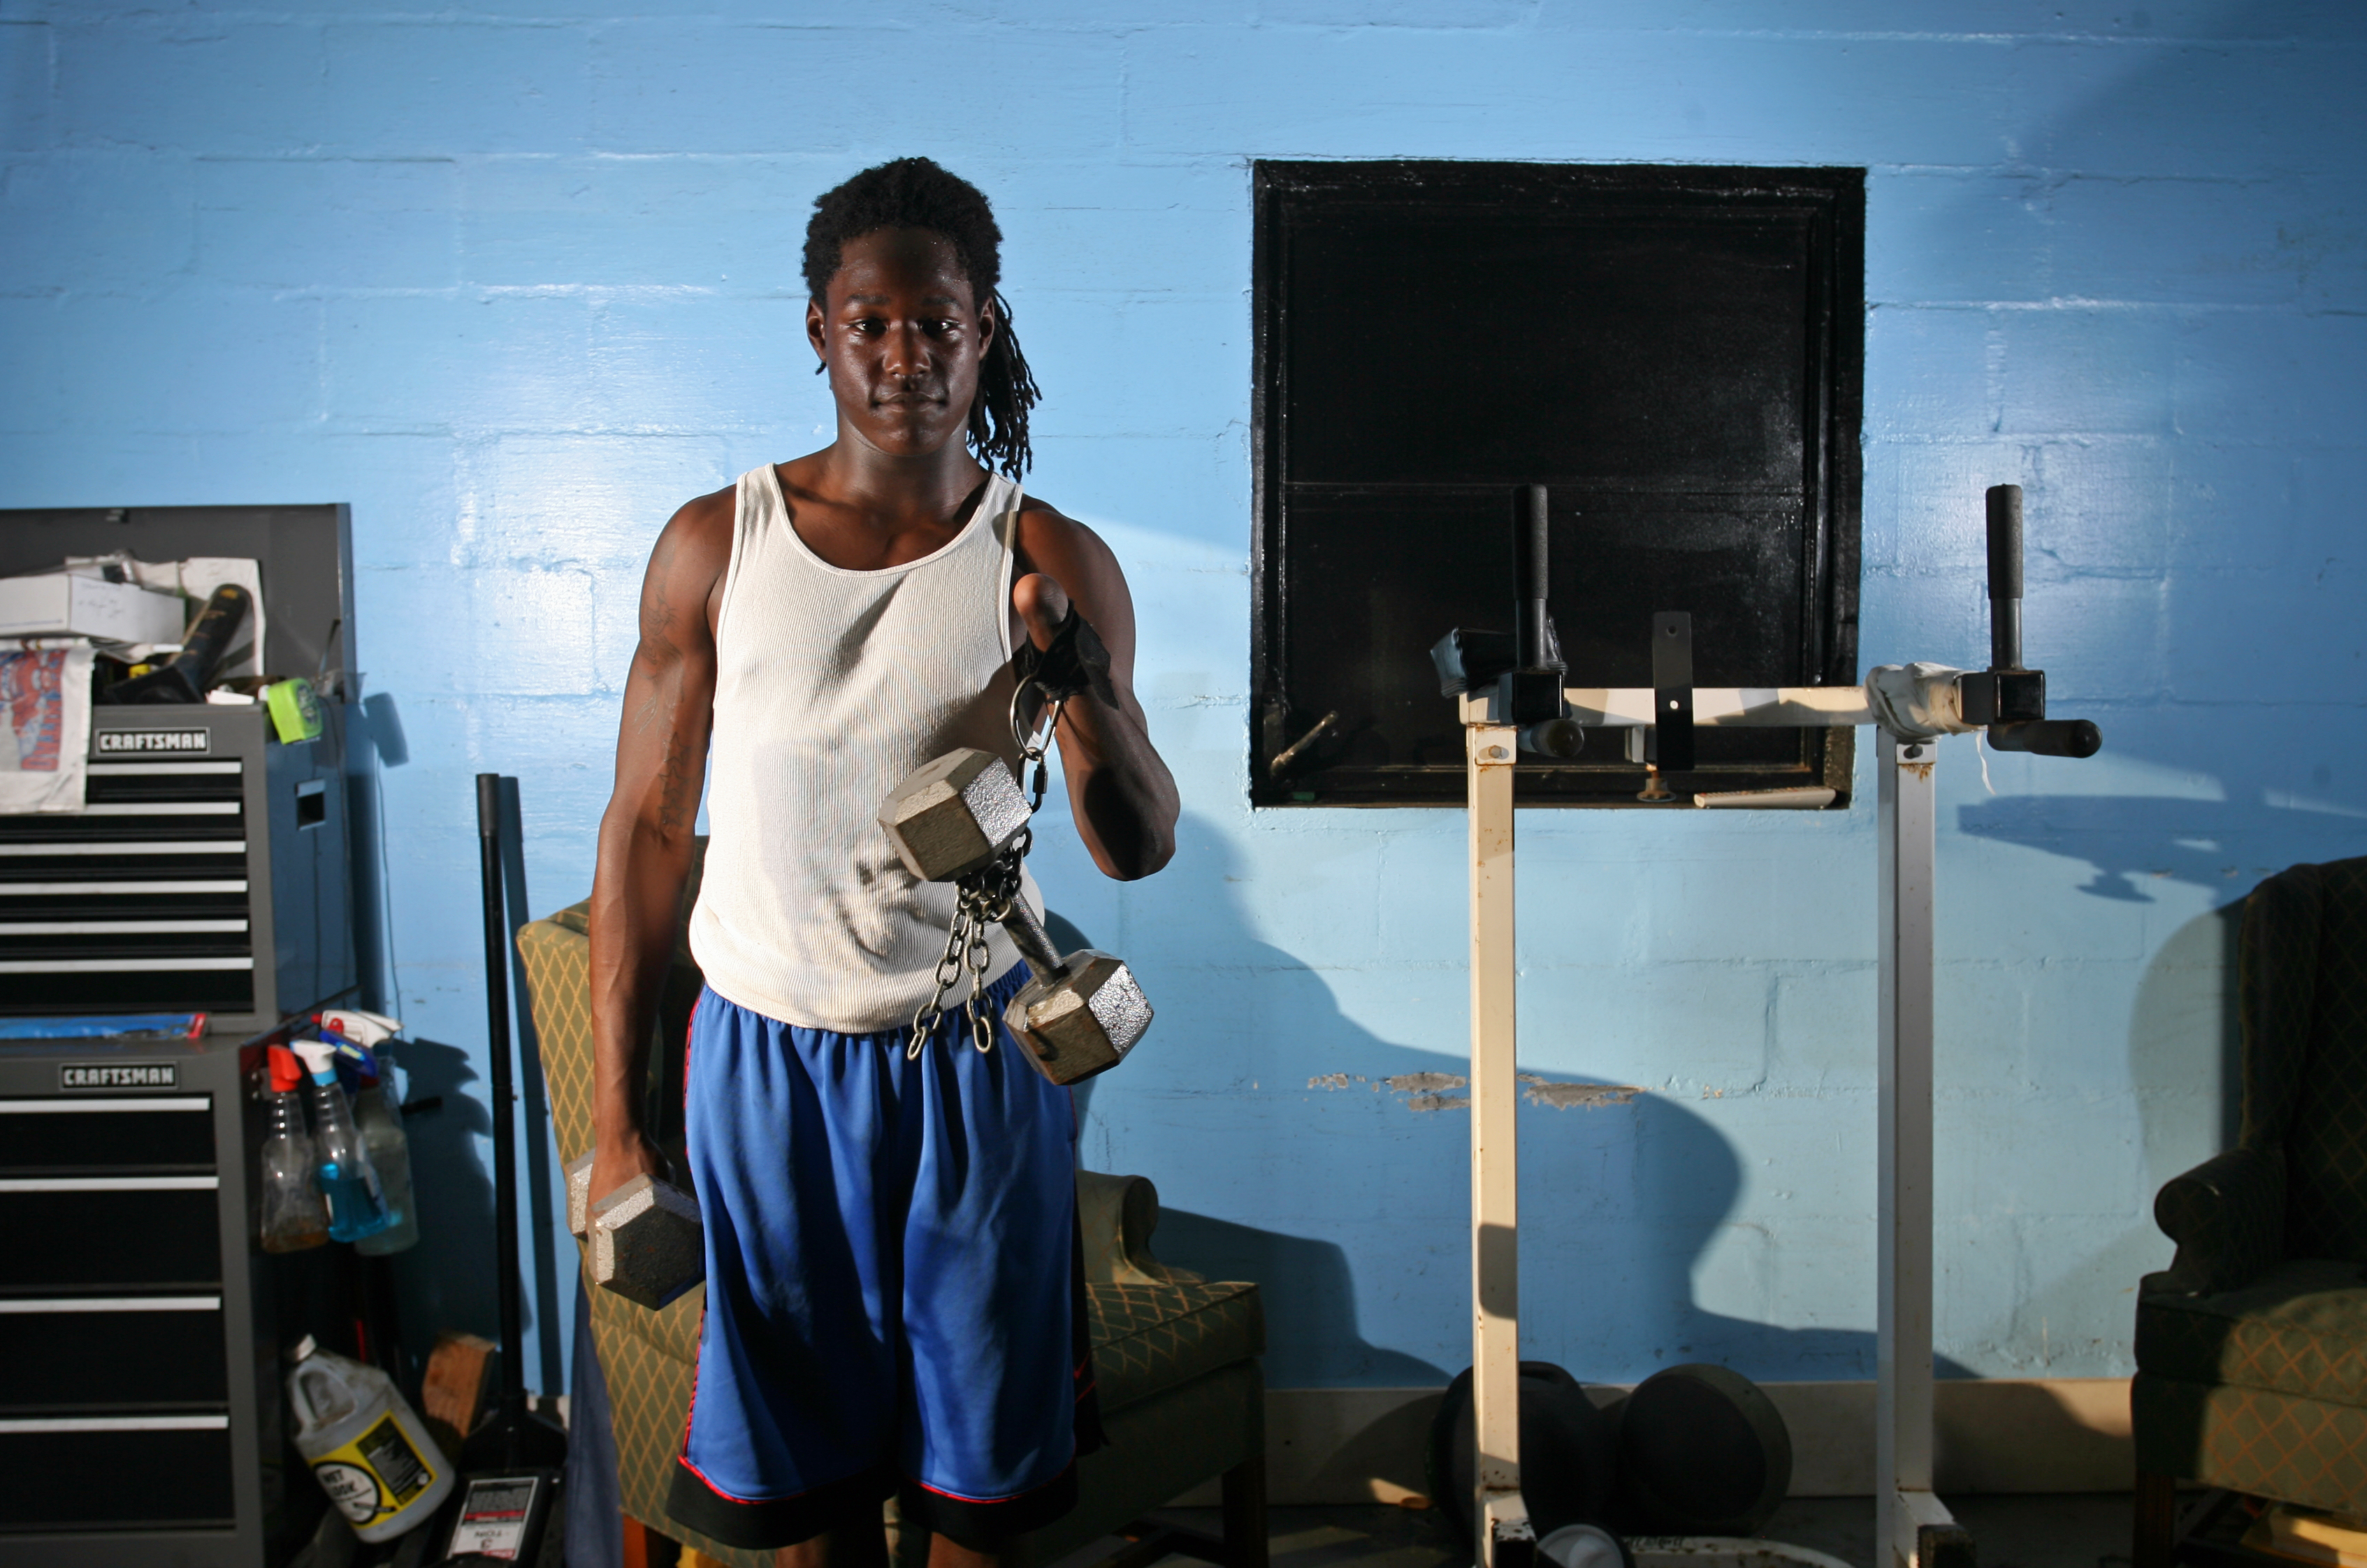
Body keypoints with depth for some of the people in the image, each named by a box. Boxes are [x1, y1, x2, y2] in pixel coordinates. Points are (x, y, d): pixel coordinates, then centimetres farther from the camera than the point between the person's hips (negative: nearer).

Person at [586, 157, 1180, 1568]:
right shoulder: (715, 546, -3)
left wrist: (1079, 680, -28)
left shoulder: (1049, 561, -6)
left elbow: (1140, 848, -7)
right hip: (764, 1057, 1)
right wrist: (616, 1113, 1)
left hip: (975, 1056, 0)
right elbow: (648, 826, 1)